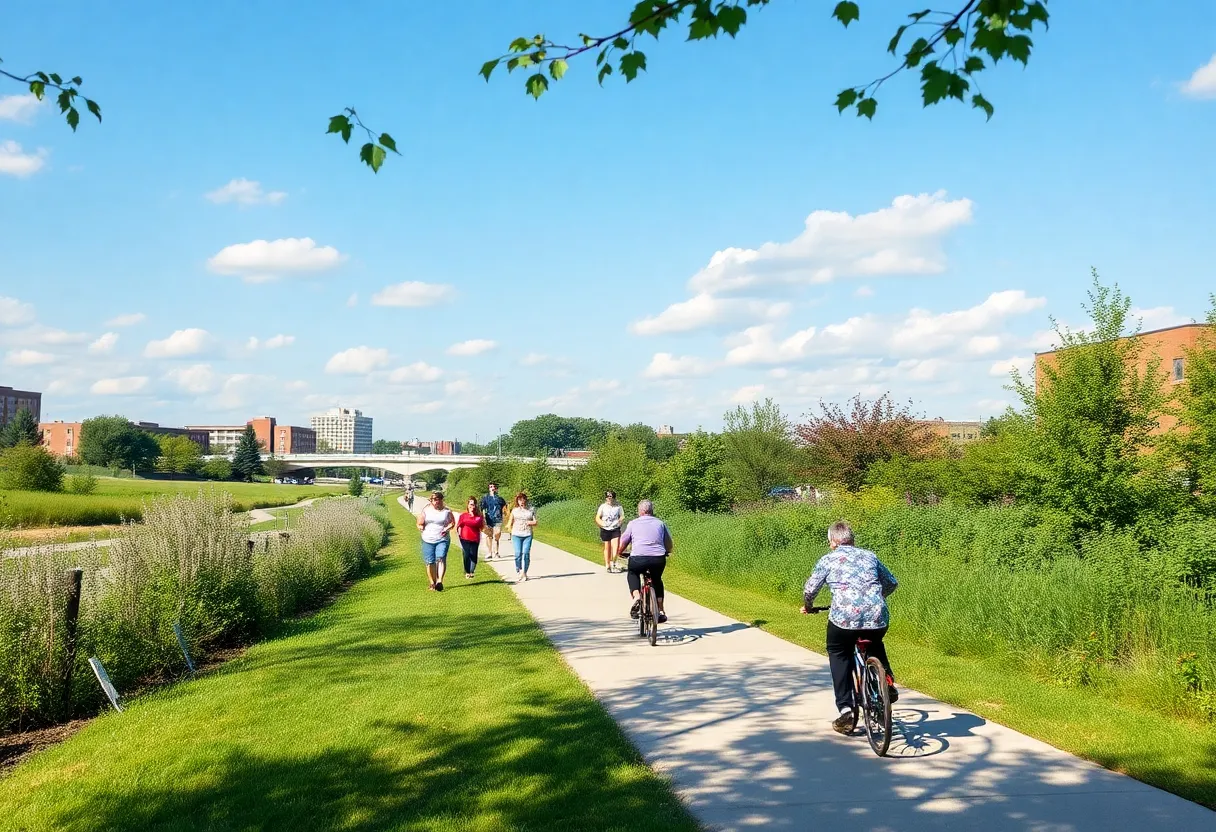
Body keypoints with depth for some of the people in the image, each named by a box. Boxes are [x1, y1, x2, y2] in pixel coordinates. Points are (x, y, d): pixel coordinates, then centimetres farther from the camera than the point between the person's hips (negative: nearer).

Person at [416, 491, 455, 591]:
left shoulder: (446, 511, 5)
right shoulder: (426, 510, 8)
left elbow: (452, 522, 8)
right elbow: (420, 523, 11)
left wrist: (447, 528, -9)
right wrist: (421, 527, -8)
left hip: (442, 539, -2)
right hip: (428, 540, 2)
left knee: (441, 558, -19)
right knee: (430, 562, 2)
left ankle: (439, 581, -25)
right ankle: (432, 583, 15)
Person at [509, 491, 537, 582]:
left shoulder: (531, 510, 7)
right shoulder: (514, 510, 8)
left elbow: (535, 523, 6)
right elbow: (510, 523, 12)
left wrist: (529, 522, -11)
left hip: (528, 535, 0)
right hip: (516, 534, 0)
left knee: (526, 553, -6)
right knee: (518, 554, -5)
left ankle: (524, 573, 2)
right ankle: (518, 572, 7)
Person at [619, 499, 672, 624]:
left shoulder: (633, 523, 13)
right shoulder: (660, 523, 18)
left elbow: (622, 546, 16)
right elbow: (669, 545, 25)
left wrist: (620, 553, 37)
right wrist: (666, 552, 46)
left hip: (638, 558, -2)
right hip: (659, 559, 2)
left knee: (632, 575, 30)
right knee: (657, 580, 31)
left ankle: (636, 597, 4)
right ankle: (661, 612, 26)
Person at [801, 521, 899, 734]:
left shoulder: (828, 560, 10)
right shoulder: (869, 556, 21)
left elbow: (810, 590, 12)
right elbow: (892, 583, 30)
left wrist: (807, 606, 33)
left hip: (844, 616, -4)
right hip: (878, 617, 4)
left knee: (838, 654, 21)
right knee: (874, 644, 36)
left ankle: (845, 710, 9)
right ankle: (888, 685, 16)